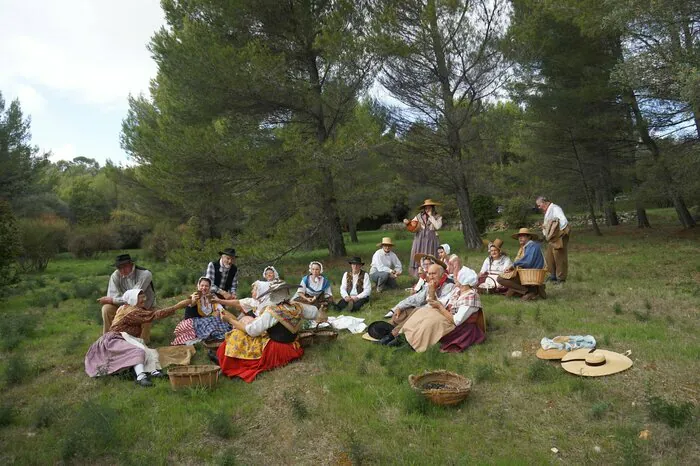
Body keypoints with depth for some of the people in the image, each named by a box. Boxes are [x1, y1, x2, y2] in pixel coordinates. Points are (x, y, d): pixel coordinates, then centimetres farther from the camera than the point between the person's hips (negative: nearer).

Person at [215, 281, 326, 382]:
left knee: (238, 336, 0)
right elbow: (321, 316, 3)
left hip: (274, 351, -7)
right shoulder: (298, 306, -8)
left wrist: (230, 319, -9)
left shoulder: (272, 311, -23)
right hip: (291, 348, 7)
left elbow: (252, 330, -17)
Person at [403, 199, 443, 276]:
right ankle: (419, 275, 3)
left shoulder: (438, 217, 6)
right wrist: (407, 222, -9)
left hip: (431, 240, -2)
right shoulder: (419, 216, 11)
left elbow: (438, 226, -11)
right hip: (419, 239, 2)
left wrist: (431, 216, -7)